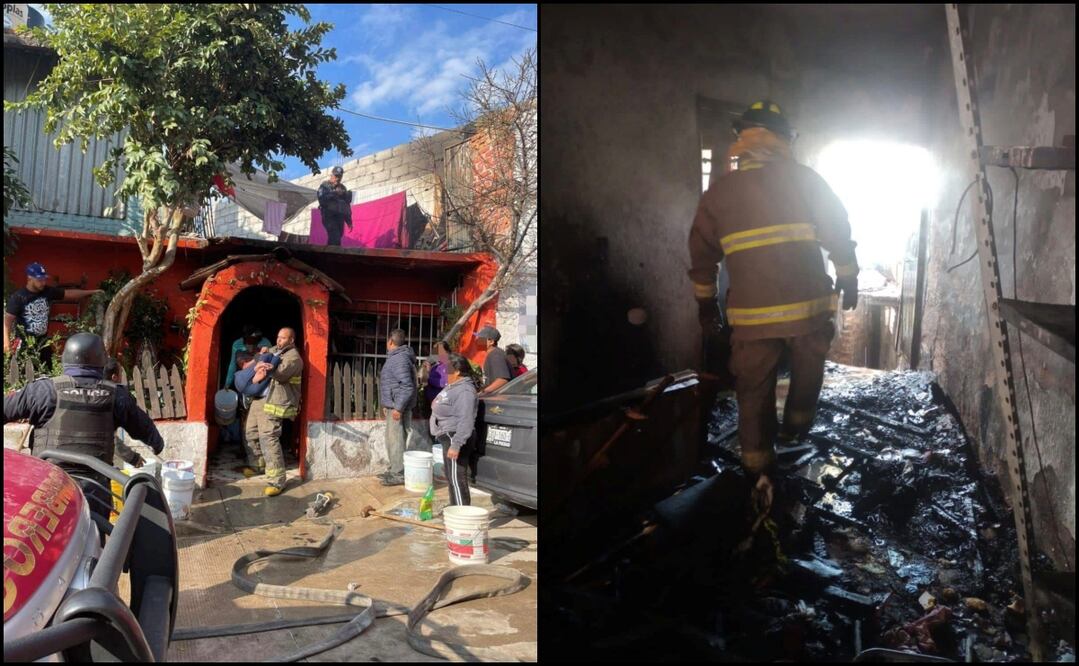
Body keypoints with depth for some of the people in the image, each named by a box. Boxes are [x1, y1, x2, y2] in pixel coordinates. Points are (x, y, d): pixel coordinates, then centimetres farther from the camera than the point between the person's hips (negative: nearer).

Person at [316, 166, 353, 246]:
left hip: (340, 217, 6)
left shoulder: (342, 188, 19)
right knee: (335, 239, -20)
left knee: (332, 239, 8)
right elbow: (322, 200, -14)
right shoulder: (324, 186, 2)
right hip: (329, 216, -5)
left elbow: (347, 205, 20)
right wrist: (334, 193, -17)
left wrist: (349, 221, 16)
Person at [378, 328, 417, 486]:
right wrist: (388, 405, 23)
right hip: (393, 406, 10)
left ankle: (399, 475, 0)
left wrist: (398, 408, -24)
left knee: (396, 441, -6)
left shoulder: (400, 359, -18)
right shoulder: (395, 357, 15)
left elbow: (407, 386, -24)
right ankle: (394, 470, 25)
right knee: (392, 440, 16)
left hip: (398, 408, -10)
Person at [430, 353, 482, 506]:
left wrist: (456, 445, -29)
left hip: (454, 437, -11)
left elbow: (466, 421, -26)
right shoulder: (452, 386, 15)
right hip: (447, 437, 11)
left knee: (457, 478, -10)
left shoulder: (464, 390, -20)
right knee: (451, 477, 19)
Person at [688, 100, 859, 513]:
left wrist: (706, 302, 18)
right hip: (808, 306, -1)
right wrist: (848, 279, 12)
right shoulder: (806, 179, 1)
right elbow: (838, 235, 0)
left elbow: (702, 254, 10)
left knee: (754, 393, 8)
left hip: (752, 313, 1)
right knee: (806, 374, 25)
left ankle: (760, 478, 11)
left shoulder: (718, 191, 6)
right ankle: (796, 431, 40)